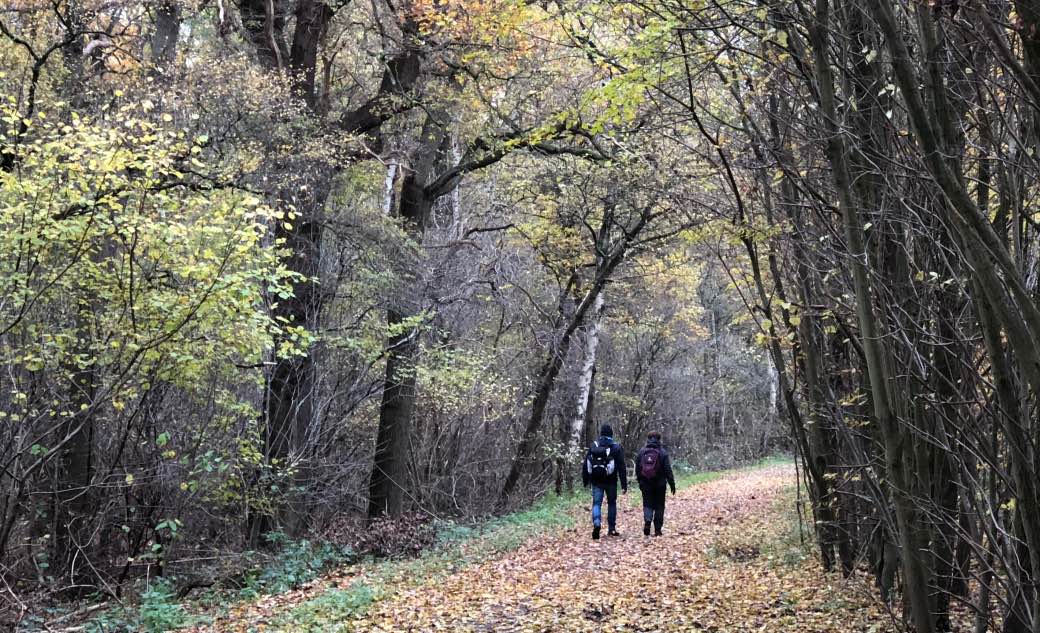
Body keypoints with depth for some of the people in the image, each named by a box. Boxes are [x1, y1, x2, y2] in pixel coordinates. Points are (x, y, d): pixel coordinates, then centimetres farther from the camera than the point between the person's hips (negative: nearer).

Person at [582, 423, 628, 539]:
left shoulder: (593, 446, 3)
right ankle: (611, 528, 18)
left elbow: (586, 464, 5)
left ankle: (596, 524, -23)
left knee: (596, 503, 1)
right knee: (612, 503, 14)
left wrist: (585, 481, 13)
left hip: (596, 481, 1)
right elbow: (622, 467, -6)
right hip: (611, 482, -1)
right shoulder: (616, 447, -4)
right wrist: (624, 485, -4)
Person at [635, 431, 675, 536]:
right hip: (659, 484, -2)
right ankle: (657, 529, 8)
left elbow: (637, 468, 7)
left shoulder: (642, 451, 2)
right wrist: (672, 484, -3)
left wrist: (640, 481, 16)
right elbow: (668, 469, -7)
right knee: (659, 506, 8)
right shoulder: (662, 452, -7)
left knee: (647, 504, 9)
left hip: (645, 484, 2)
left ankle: (647, 521, -18)